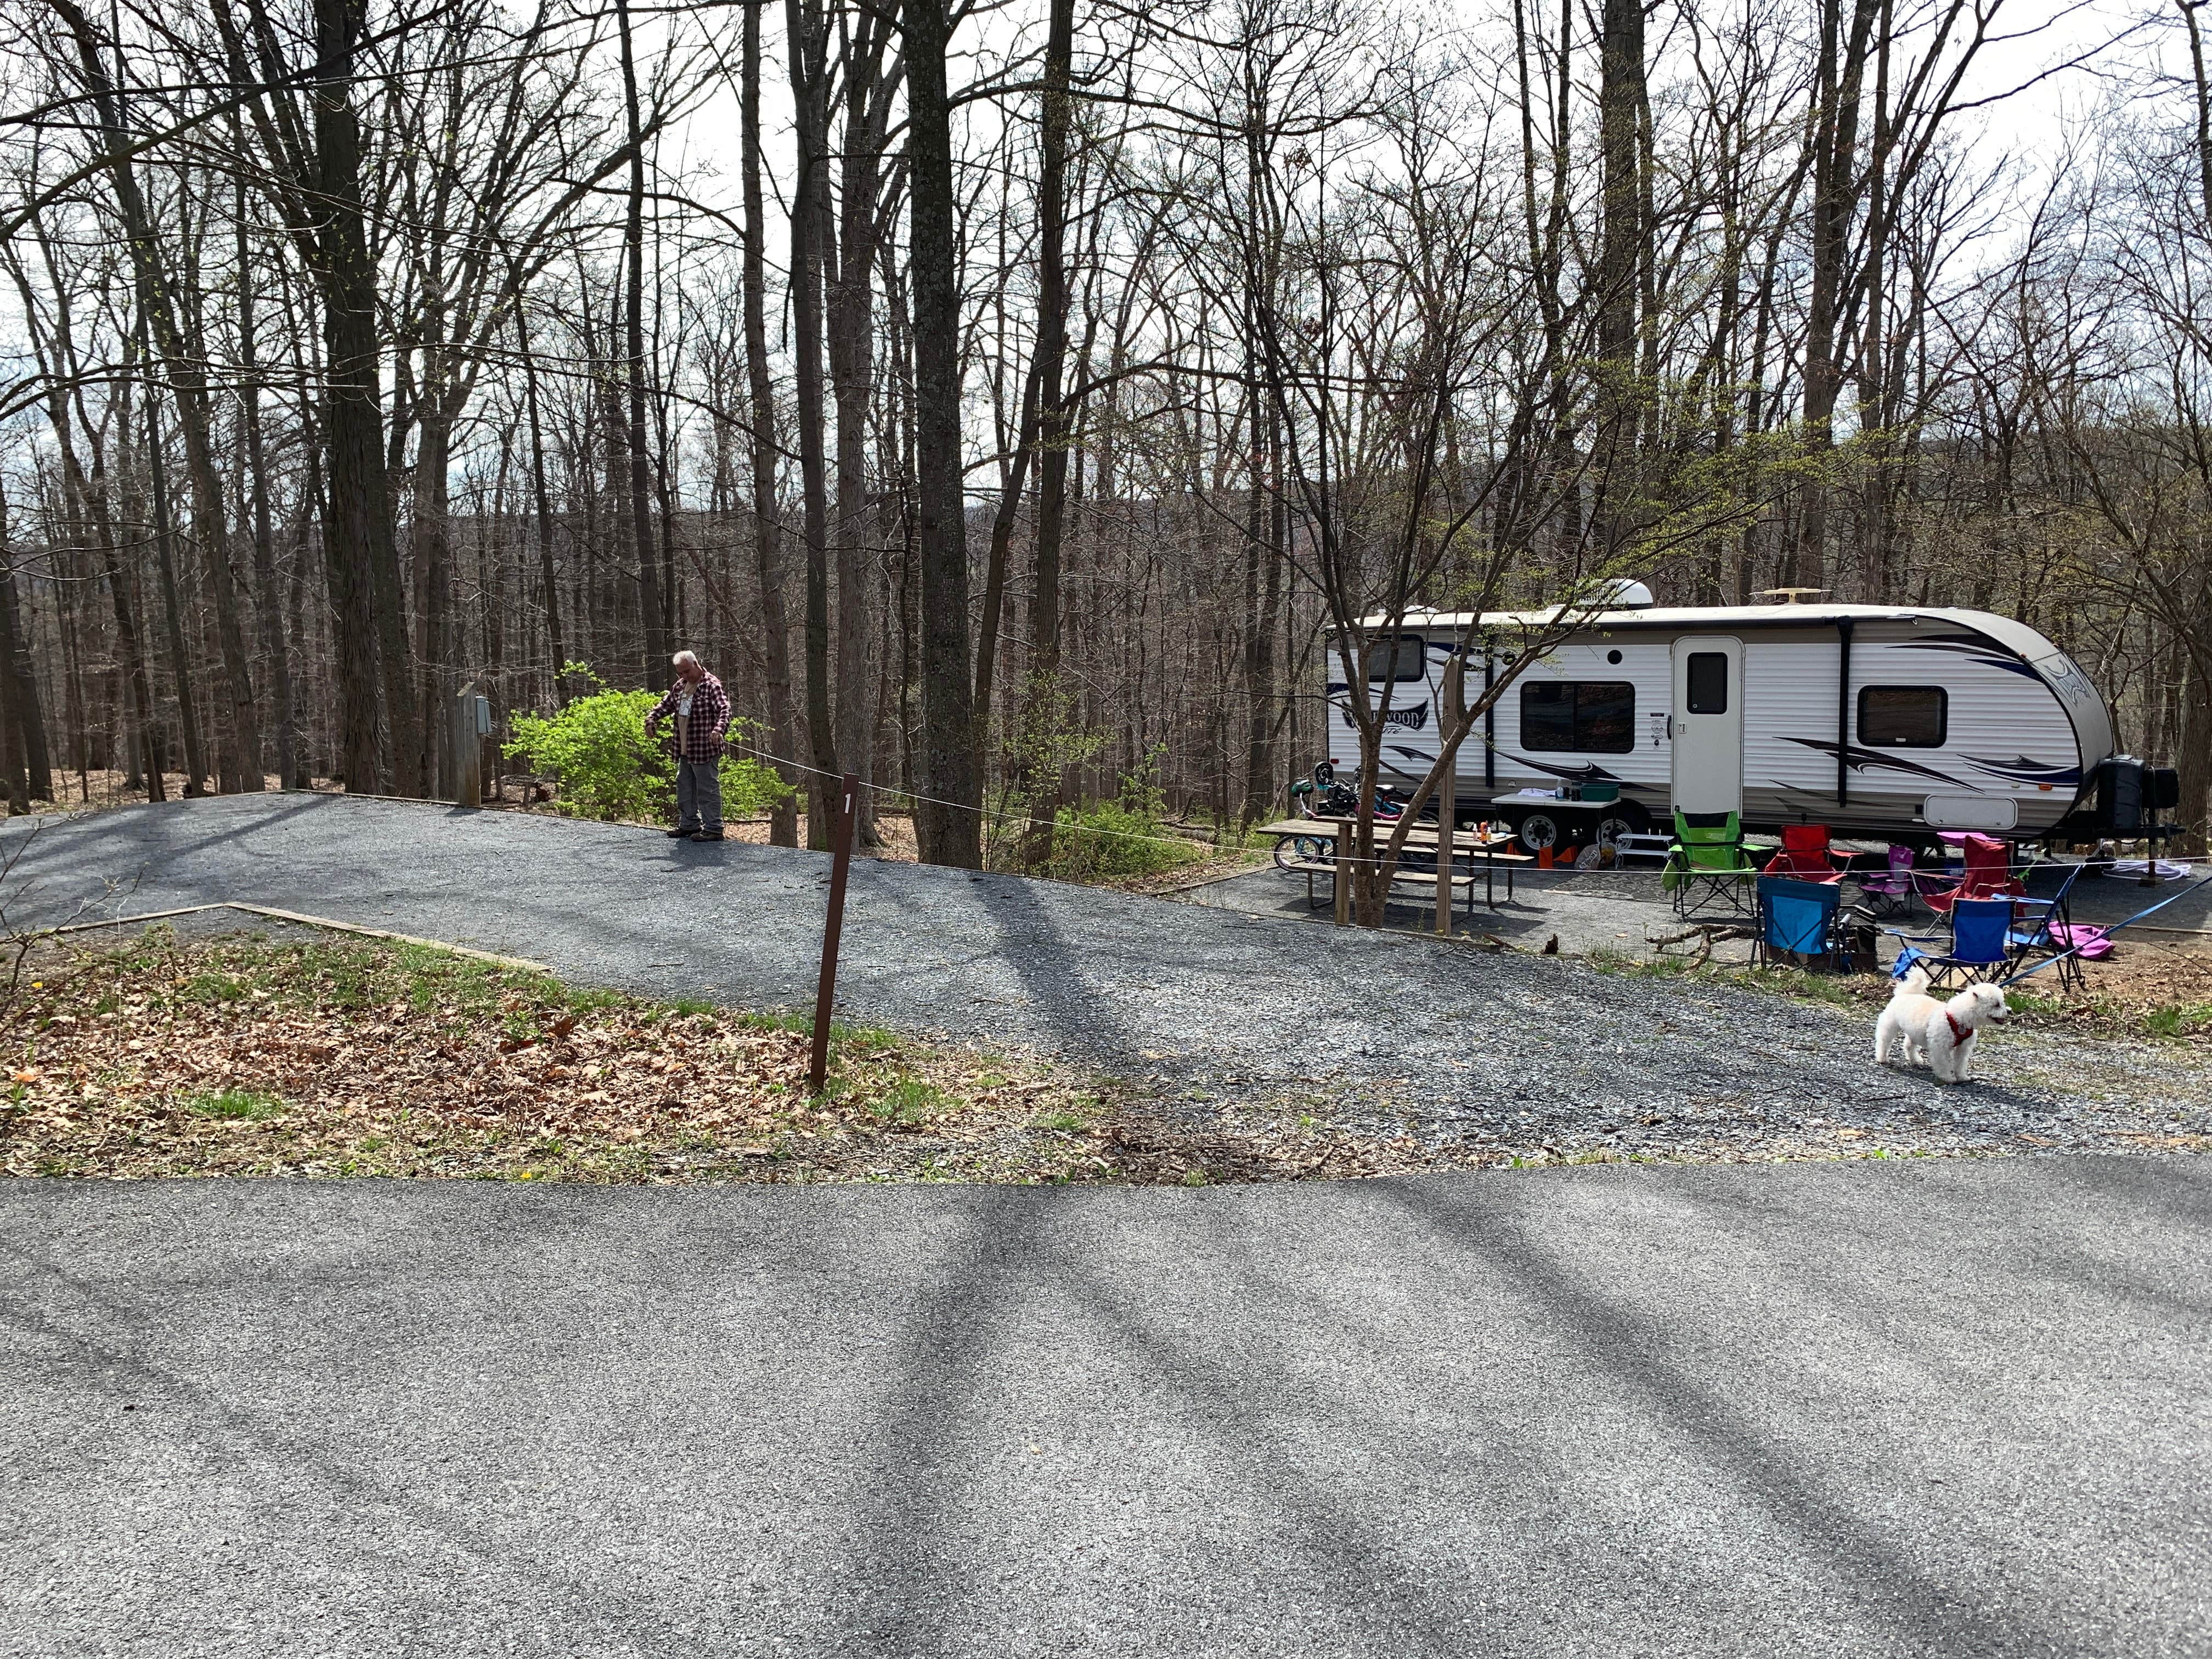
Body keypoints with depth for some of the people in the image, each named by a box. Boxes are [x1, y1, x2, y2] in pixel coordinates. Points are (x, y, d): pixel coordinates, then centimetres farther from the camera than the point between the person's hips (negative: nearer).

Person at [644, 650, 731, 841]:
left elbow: (724, 710, -24)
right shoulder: (680, 686, 13)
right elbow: (666, 704, 23)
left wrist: (719, 729, -42)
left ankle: (713, 829, 2)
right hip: (684, 751, 9)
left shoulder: (712, 686, -12)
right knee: (685, 788, 17)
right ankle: (689, 824, 28)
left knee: (708, 789, -4)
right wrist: (651, 719, 4)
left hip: (705, 750, -9)